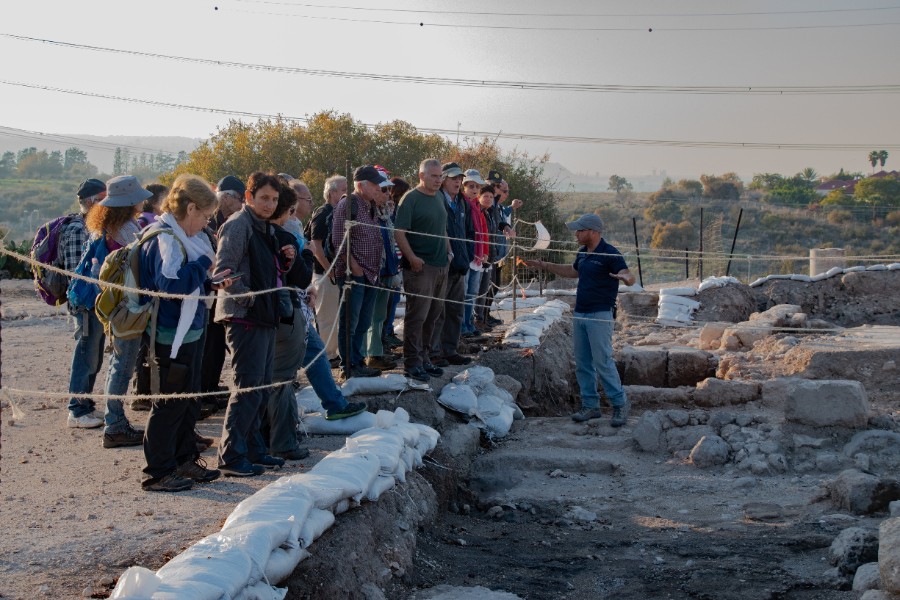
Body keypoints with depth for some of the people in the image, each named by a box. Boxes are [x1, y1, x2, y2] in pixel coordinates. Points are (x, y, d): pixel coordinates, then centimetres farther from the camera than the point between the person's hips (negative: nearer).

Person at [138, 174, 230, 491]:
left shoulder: (180, 236, 11)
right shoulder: (164, 239, -20)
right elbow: (173, 284, -33)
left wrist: (210, 283, 6)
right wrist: (203, 264, -22)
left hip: (189, 331, 10)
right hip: (172, 335, -10)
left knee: (189, 400, 19)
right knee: (170, 403, -1)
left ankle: (184, 460, 32)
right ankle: (158, 472, 10)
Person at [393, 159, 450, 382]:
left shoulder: (439, 197, 15)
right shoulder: (410, 199, -10)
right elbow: (399, 232, -15)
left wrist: (448, 251, 14)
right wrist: (412, 258, -22)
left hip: (441, 265, 8)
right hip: (420, 267, -8)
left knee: (432, 315, 13)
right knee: (417, 315, -5)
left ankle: (424, 358, 22)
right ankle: (412, 363, 1)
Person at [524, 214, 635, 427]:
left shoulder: (610, 254, -13)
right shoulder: (583, 253, 13)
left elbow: (630, 277, -23)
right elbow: (573, 271, 31)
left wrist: (624, 277, -47)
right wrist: (543, 265, 30)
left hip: (600, 315, -9)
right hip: (580, 314, 9)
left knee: (603, 361, -11)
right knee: (582, 364, 9)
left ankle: (620, 405, -1)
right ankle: (590, 405, 17)